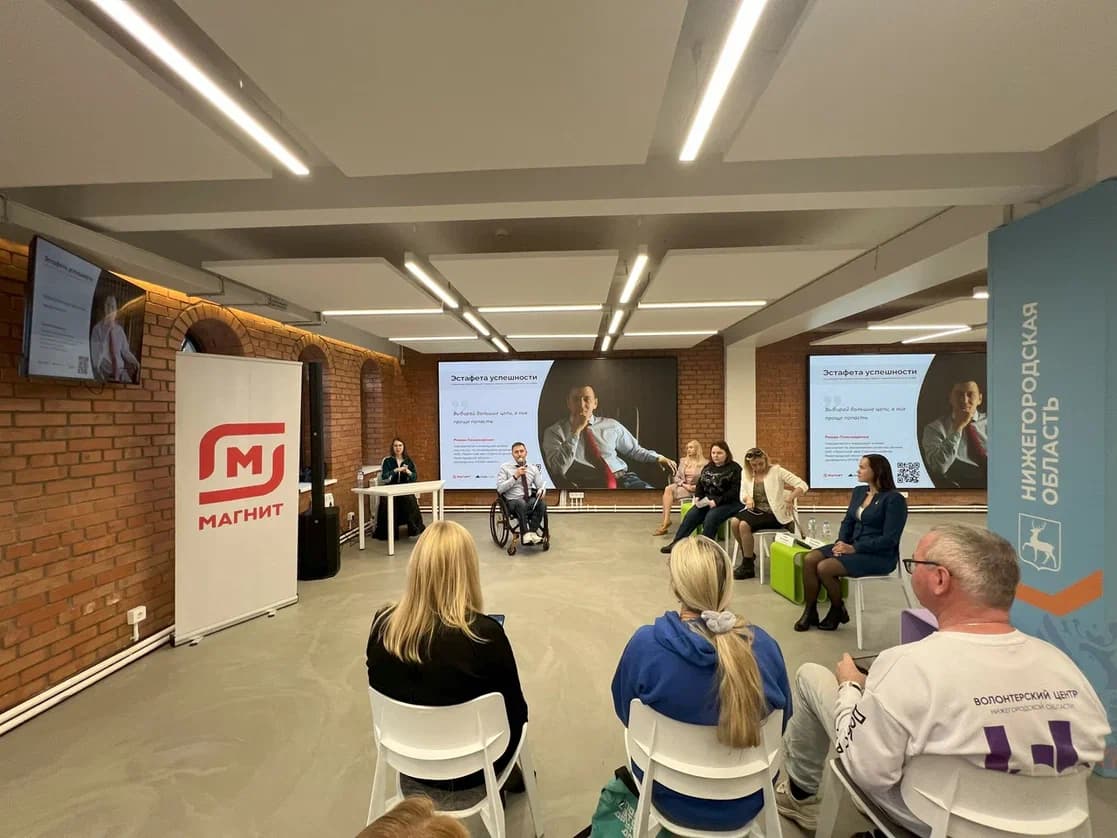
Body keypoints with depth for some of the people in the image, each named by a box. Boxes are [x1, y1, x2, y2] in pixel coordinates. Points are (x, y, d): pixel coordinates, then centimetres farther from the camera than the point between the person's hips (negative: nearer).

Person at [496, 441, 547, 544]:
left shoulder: (533, 469, 11)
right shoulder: (505, 468, 1)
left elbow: (541, 486, 11)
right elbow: (500, 489, -7)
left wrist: (541, 490, -15)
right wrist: (515, 476, -17)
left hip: (530, 500, 3)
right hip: (512, 502, -3)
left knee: (542, 503, -30)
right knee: (521, 503, -38)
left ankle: (532, 531, -30)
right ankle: (525, 533, -33)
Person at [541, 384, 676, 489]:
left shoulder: (611, 425, 17)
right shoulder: (554, 432, 7)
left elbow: (634, 450, 25)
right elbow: (558, 469, -7)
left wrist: (658, 458, 8)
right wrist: (575, 431, -9)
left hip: (623, 478, 4)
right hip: (589, 485, -3)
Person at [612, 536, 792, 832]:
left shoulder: (646, 644, -28)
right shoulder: (764, 644, -23)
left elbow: (625, 712, -9)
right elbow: (781, 720, -4)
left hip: (674, 798, -1)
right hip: (746, 802, 2)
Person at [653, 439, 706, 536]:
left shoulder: (704, 464, 1)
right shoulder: (683, 461, 16)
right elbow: (677, 477, 11)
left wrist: (695, 487, -17)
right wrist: (684, 484, -7)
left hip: (695, 490, -5)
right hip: (682, 486, 5)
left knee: (669, 490, -28)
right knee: (668, 488, -29)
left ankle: (665, 523, -27)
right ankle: (665, 522, -34)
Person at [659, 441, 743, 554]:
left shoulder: (734, 468, -6)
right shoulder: (707, 468, 15)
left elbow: (735, 491, -14)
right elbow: (700, 485, 21)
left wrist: (717, 501, -22)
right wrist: (698, 497, 0)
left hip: (729, 503, -6)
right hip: (708, 501, 6)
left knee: (711, 517, -31)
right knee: (691, 515, -15)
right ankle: (676, 544, -12)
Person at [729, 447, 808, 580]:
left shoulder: (776, 470, -8)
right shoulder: (746, 473, 7)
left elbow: (803, 485, -12)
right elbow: (743, 493, 12)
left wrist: (789, 499, -29)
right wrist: (747, 498, -13)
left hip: (773, 513, -5)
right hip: (756, 510, 5)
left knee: (744, 525, -28)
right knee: (734, 522, -24)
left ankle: (748, 566, -12)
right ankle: (749, 554, 0)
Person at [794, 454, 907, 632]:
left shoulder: (894, 499, -14)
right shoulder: (858, 492, 10)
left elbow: (889, 539, -19)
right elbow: (847, 521, 13)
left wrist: (854, 548, -22)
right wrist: (841, 542, -7)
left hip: (880, 556, -7)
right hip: (853, 547, 8)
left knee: (824, 568, -25)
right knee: (809, 559, -15)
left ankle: (838, 610, 2)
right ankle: (810, 611, -4)